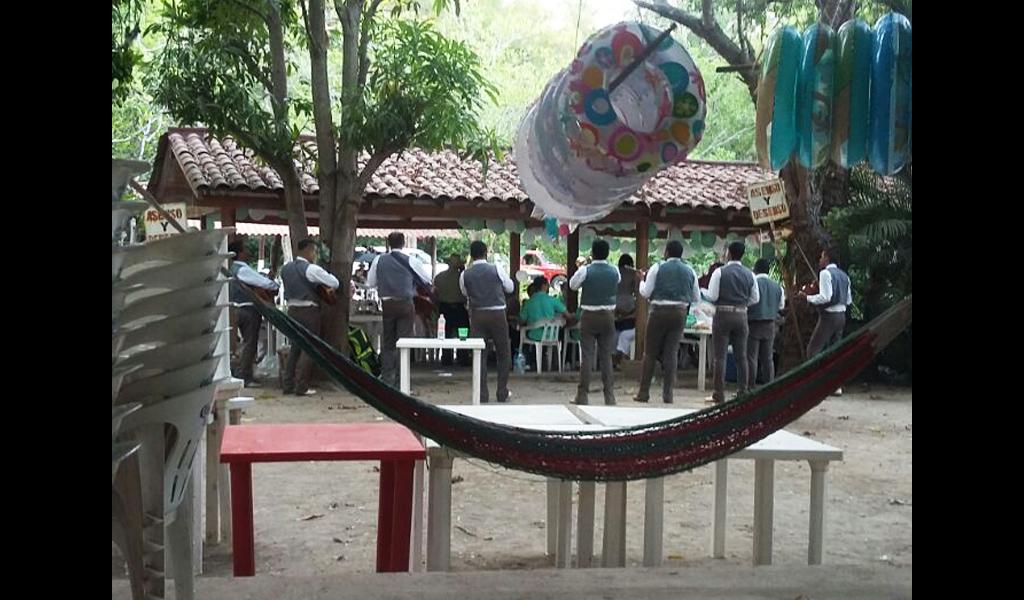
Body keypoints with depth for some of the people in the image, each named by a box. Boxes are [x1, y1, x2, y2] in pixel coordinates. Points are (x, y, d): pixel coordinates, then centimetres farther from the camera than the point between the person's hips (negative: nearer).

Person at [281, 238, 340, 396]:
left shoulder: (286, 268, 7)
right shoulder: (311, 269, -14)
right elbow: (335, 283, -13)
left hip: (292, 309, 7)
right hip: (309, 310, -7)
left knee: (295, 347, 16)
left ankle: (287, 384, 15)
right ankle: (301, 387, -2)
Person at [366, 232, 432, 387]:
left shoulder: (379, 260, 1)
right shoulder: (411, 262, -4)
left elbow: (369, 283, 7)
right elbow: (427, 280, 9)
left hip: (387, 305, 2)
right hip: (405, 304, -2)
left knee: (387, 343, 12)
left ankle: (386, 380, 12)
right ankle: (400, 383, 0)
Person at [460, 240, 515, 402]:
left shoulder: (465, 275, -1)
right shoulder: (497, 270, -5)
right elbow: (510, 288, 8)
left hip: (477, 315, 1)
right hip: (497, 314, -1)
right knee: (504, 354, 11)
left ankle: (481, 395, 6)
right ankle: (502, 393, 13)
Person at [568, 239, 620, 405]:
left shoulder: (585, 271, -12)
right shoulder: (615, 271, -3)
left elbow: (572, 285, 3)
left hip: (589, 316, -2)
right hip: (608, 315, 3)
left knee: (586, 356, 1)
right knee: (606, 356, 8)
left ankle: (582, 396, 3)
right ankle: (609, 396, 8)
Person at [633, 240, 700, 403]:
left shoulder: (657, 268, -4)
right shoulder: (690, 271, 7)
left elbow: (645, 292, -4)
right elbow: (696, 298, 10)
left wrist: (641, 280, 14)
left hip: (659, 312, -3)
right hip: (680, 313, 3)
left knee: (650, 353, 5)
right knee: (671, 353, 7)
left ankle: (643, 392, 6)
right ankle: (667, 393, 5)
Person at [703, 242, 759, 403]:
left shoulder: (720, 272, -8)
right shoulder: (749, 274, 6)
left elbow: (712, 296, -10)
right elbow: (755, 298, 10)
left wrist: (703, 292, 10)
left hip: (723, 314, -4)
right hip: (741, 315, 4)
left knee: (720, 356, -2)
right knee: (741, 356, 9)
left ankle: (719, 394, -2)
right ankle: (743, 392, 12)